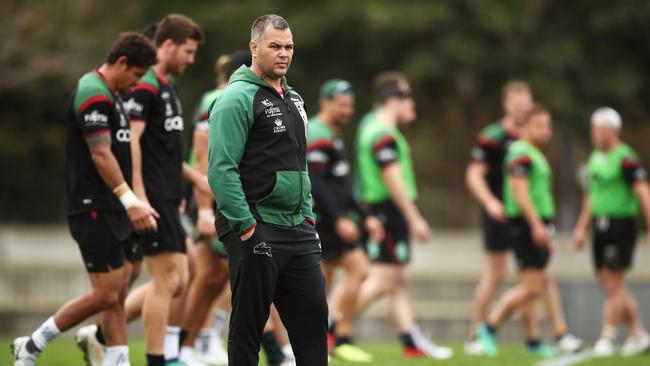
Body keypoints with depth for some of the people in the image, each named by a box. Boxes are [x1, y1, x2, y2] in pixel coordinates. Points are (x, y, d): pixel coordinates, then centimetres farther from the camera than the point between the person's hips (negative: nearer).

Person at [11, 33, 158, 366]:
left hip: (110, 211, 10)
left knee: (118, 296, 7)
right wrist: (130, 200, -28)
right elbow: (100, 155, -23)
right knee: (105, 296, -8)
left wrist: (130, 203, 22)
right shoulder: (94, 95, -15)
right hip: (94, 210, -10)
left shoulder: (110, 95, 17)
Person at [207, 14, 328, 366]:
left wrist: (308, 215, 15)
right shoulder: (238, 98, -11)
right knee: (248, 325, -1)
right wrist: (246, 227, -19)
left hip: (297, 231, 8)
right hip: (256, 232, -8)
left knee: (313, 316, 7)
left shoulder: (293, 99, 17)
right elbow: (221, 169, -17)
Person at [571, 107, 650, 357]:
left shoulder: (626, 160, -13)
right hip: (601, 227, 9)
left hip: (621, 224, -9)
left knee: (614, 284, -6)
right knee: (609, 284, 10)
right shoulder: (595, 158, 14)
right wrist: (582, 228, 24)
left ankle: (607, 338, -1)